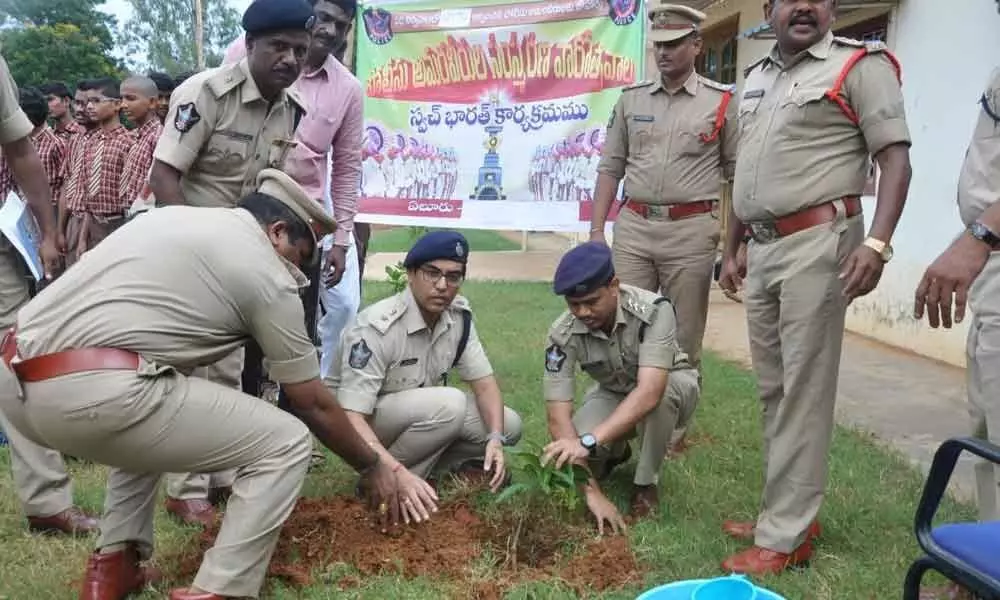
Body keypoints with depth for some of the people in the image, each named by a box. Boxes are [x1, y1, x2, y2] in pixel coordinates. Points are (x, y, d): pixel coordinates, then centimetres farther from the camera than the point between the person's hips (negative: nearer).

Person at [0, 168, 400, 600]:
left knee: (150, 418, 37)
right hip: (93, 391, -9)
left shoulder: (172, 216, 26)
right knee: (285, 444, 4)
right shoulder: (269, 275, 6)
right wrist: (373, 467, 28)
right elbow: (314, 405, 12)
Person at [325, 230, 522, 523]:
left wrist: (495, 438, -24)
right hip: (361, 420, -6)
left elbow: (484, 382, -5)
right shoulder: (376, 328, -30)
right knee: (448, 404, -32)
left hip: (420, 416, 7)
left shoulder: (459, 316, -10)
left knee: (508, 425, -8)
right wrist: (398, 474, -46)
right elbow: (351, 419, -34)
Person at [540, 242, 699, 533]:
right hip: (612, 394, 3)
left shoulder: (654, 311, -35)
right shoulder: (562, 334, -27)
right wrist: (592, 492, -38)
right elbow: (558, 418, -30)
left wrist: (589, 441, -57)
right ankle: (616, 450, 11)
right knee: (570, 451, -26)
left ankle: (646, 484, -9)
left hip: (672, 386, -3)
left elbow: (649, 392, -46)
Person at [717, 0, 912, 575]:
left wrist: (877, 242, -22)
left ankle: (785, 536, 2)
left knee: (803, 391, -5)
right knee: (774, 390, 11)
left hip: (817, 242, -7)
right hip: (762, 248, 7)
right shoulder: (756, 77, 18)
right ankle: (788, 512, 23)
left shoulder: (860, 65, -3)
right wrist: (731, 250, 20)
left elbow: (895, 157, -9)